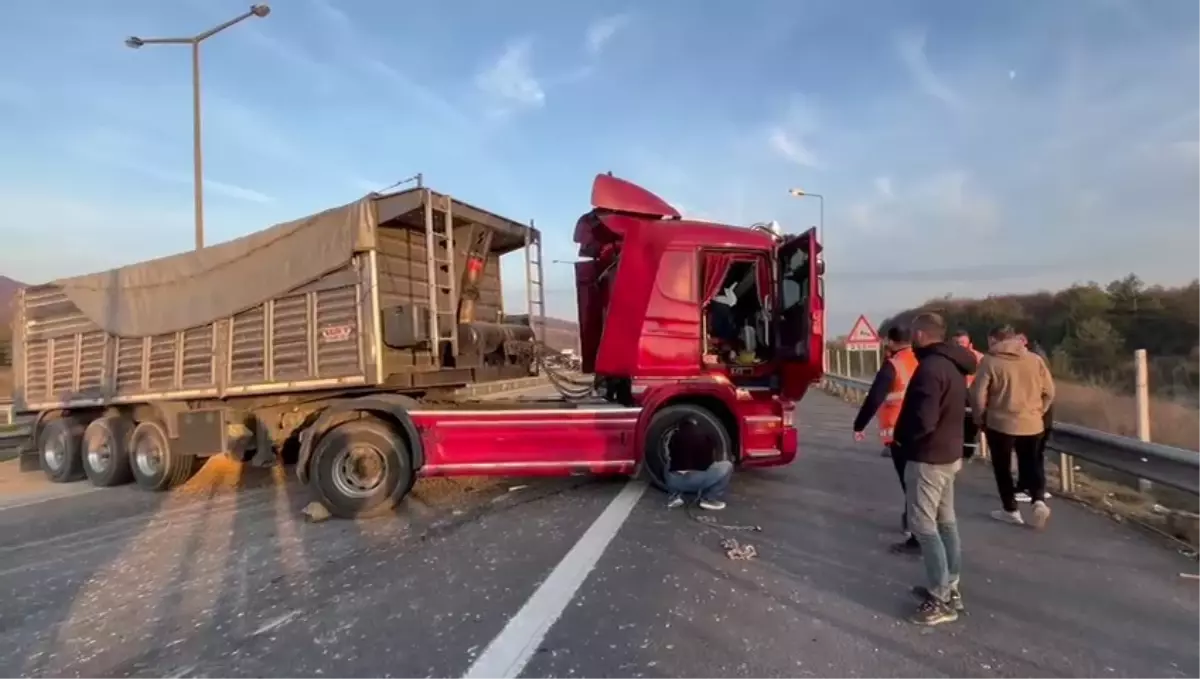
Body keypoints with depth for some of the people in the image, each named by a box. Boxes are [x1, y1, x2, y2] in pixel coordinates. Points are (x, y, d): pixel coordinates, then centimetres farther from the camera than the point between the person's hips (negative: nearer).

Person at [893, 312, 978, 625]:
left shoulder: (930, 368, -24)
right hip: (949, 453, 10)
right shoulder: (953, 365, 8)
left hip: (927, 457, -10)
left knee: (924, 526, -2)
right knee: (946, 521, 17)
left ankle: (941, 599, 4)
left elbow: (923, 420, -28)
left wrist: (901, 436, -9)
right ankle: (949, 587, 27)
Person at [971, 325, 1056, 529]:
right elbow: (1049, 392, 6)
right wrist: (1037, 412, 18)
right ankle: (1039, 501, -3)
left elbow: (978, 395, -12)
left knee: (1003, 468, 10)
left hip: (1000, 423, -4)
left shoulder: (990, 361, -9)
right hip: (1032, 424, 4)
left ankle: (1011, 510, 16)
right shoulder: (1036, 359, 3)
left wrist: (980, 418, 3)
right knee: (1032, 465, 16)